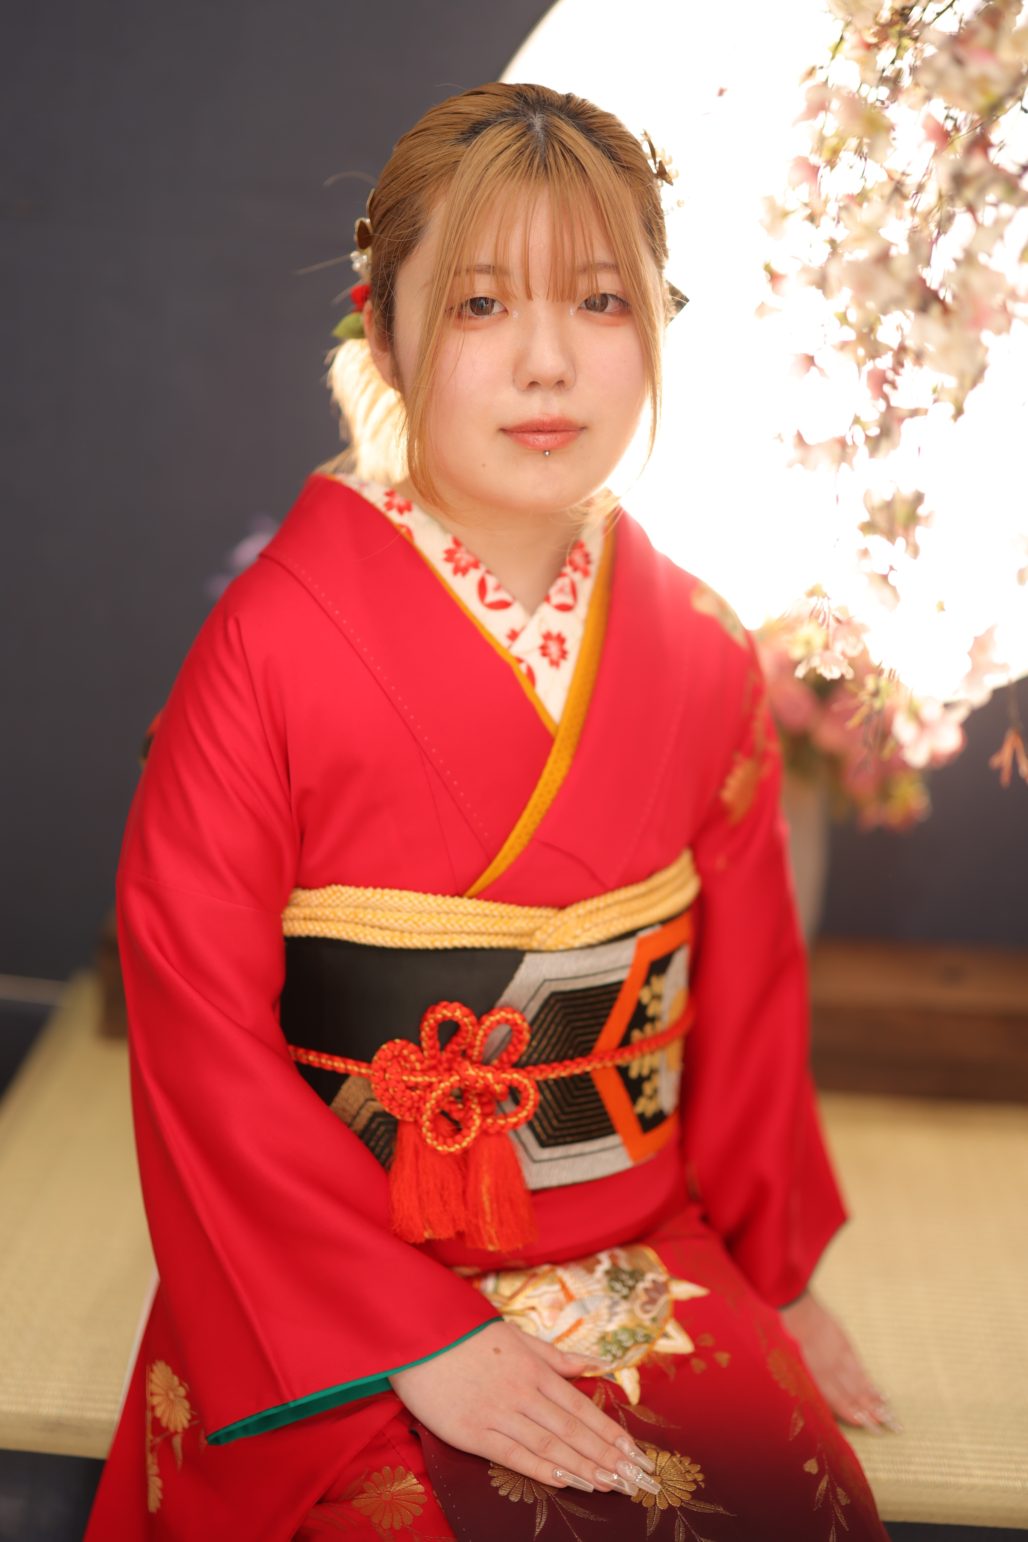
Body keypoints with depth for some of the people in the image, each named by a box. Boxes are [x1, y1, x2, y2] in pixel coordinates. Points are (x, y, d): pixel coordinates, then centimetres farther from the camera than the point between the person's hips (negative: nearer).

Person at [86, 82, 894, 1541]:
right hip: (346, 1278, -3)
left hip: (648, 1255, 4)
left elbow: (750, 992, 12)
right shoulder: (270, 644, -12)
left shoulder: (706, 663, 2)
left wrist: (775, 1268, 13)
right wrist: (416, 1330, -15)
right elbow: (199, 1023, -12)